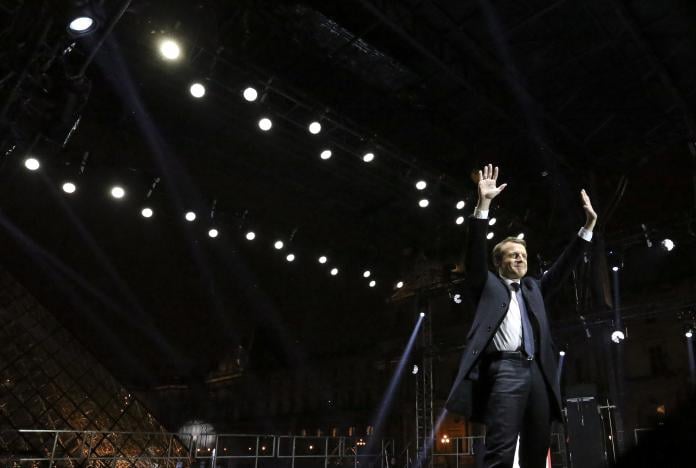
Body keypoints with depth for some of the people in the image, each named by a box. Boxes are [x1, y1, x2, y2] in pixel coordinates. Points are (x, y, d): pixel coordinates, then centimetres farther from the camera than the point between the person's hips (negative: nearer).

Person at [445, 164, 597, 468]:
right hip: (505, 370, -6)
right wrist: (483, 205, -12)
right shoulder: (488, 285, 13)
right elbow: (475, 255, -1)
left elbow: (562, 267, 24)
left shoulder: (534, 288, 27)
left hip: (536, 373, 6)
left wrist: (588, 227, 16)